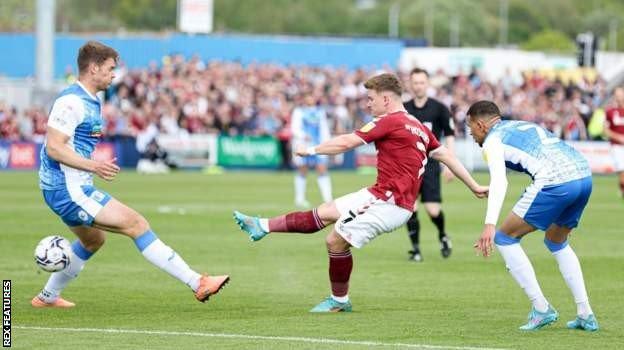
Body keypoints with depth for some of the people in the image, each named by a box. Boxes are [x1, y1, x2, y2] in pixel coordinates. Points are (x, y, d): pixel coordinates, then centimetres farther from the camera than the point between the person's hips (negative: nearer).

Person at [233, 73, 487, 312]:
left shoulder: (390, 121, -14)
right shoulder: (417, 127, 13)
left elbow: (346, 143, -12)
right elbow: (445, 155, 17)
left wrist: (312, 150, 2)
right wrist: (474, 186, 23)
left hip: (389, 201, -9)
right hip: (379, 196, 9)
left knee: (336, 240, -4)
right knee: (323, 213, 11)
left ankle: (339, 300, 12)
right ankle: (263, 227, 16)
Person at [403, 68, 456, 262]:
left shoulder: (439, 108, -1)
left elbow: (449, 136, 1)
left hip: (430, 164, -2)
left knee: (433, 210, -8)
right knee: (410, 208, -10)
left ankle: (443, 235, 22)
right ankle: (415, 248, 2)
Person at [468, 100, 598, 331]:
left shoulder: (492, 141, 7)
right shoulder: (524, 125, 32)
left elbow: (499, 181, -12)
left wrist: (490, 224, -23)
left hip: (555, 182, -8)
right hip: (584, 174, 8)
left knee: (504, 237, 6)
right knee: (556, 242, 29)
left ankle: (541, 309, 2)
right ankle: (585, 315, 22)